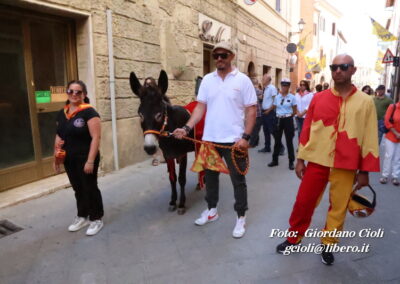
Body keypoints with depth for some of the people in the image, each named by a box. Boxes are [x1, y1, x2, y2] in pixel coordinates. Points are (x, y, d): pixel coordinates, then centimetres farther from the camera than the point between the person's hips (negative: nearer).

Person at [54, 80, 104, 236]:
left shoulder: (89, 112, -14)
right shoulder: (62, 113, 8)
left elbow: (95, 138, -19)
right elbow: (59, 136, 16)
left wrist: (90, 161, -22)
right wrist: (56, 156, 11)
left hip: (85, 159, -6)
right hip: (69, 159, 7)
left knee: (90, 188, 6)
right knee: (78, 189, 18)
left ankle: (96, 219, 23)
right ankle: (82, 217, 36)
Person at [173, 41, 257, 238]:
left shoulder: (243, 80, -4)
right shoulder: (207, 80, 6)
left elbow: (251, 111, -5)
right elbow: (200, 107, 4)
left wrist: (245, 137, -15)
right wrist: (187, 128, -9)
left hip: (234, 140, -4)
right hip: (209, 139, 4)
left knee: (238, 180, 7)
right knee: (210, 176, 17)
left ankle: (241, 217, 23)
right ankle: (211, 210, 37)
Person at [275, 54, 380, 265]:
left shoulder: (365, 101, 0)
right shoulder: (318, 98, 2)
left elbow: (370, 137, 1)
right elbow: (307, 129, 5)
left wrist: (365, 170, 0)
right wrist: (300, 159, 4)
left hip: (346, 166, 0)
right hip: (317, 161, 1)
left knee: (339, 208, 11)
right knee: (303, 202, 8)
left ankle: (328, 245, 32)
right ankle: (293, 238, 28)